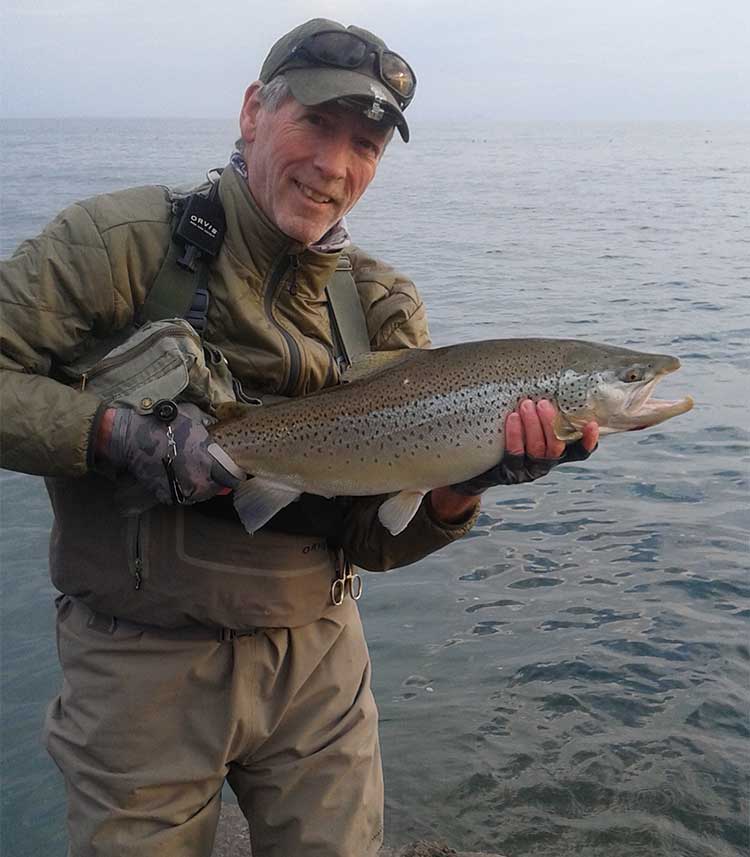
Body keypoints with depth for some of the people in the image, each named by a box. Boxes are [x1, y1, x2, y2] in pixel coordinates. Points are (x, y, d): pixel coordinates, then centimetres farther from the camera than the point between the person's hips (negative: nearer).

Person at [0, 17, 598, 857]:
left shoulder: (381, 309, 0)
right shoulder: (128, 239, -12)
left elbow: (375, 541, -4)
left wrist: (463, 481, -22)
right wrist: (119, 433, -27)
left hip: (318, 657, 4)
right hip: (144, 662, -3)